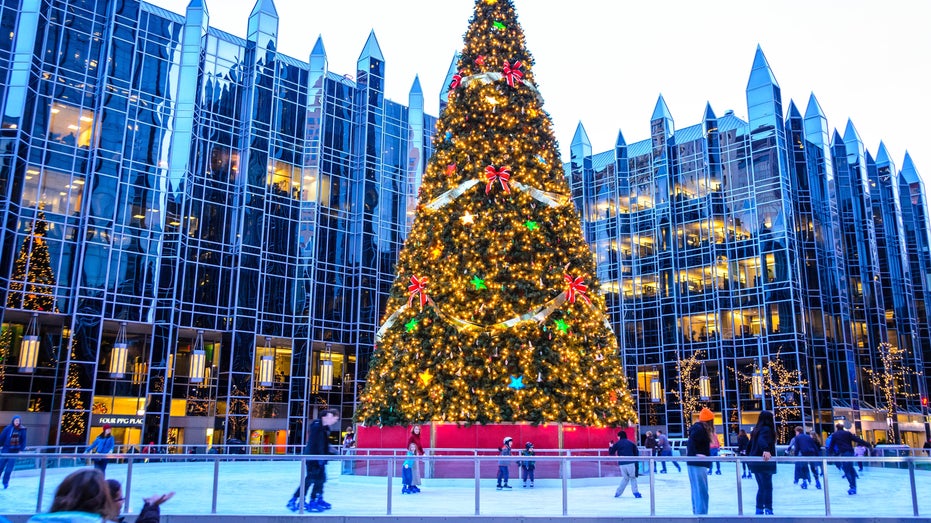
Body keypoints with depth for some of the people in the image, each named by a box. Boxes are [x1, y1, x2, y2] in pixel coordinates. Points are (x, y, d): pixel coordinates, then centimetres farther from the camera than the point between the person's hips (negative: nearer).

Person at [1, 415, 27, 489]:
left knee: (9, 469, -1)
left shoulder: (22, 430, -2)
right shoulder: (8, 428, -6)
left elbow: (23, 441, 2)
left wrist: (21, 450, -2)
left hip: (15, 451, 0)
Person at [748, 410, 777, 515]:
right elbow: (762, 440, -30)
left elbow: (750, 445, 20)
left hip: (755, 463, 8)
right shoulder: (767, 429, -9)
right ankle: (768, 510, -12)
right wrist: (766, 450, -48)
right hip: (764, 463, -8)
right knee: (768, 487, -7)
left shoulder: (756, 430, 16)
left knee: (761, 487, 14)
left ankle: (759, 510, 14)